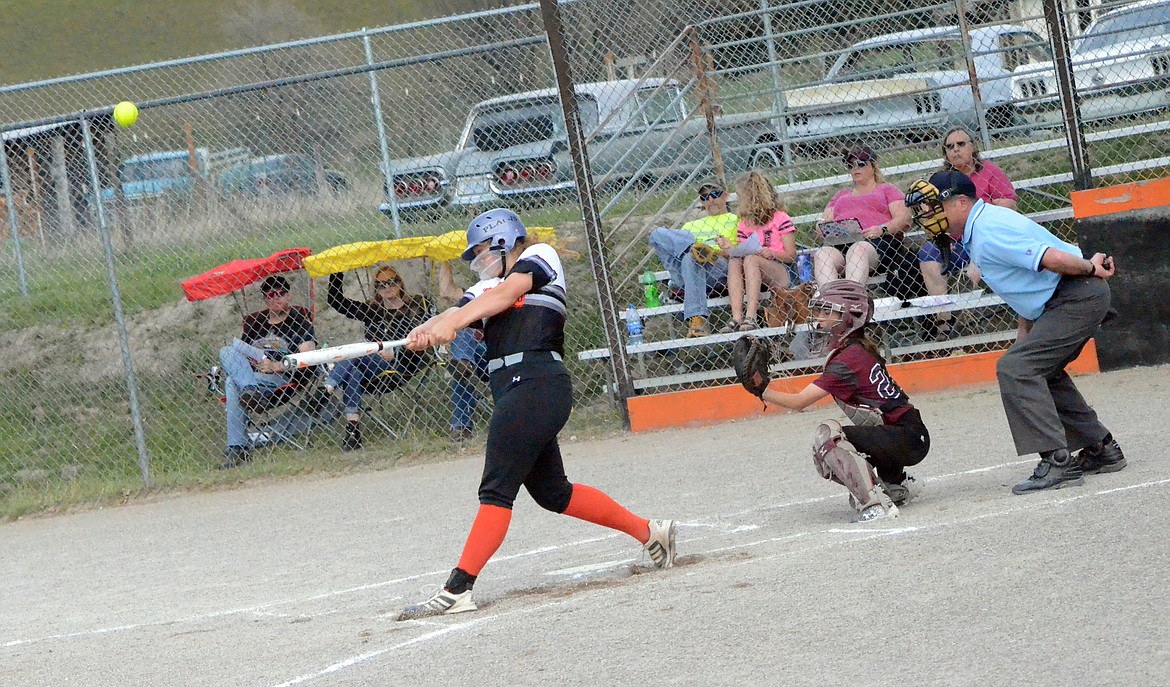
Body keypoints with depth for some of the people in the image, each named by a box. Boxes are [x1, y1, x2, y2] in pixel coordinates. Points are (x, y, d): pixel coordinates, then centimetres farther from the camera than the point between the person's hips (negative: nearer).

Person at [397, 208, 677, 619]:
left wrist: (453, 321, -29)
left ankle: (458, 589, -18)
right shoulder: (485, 290, 26)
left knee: (497, 489, -13)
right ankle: (648, 532, 25)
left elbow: (507, 292, -13)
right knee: (552, 492, 13)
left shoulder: (540, 258, 6)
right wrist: (425, 333, -17)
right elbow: (453, 315, 8)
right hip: (513, 393, 9)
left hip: (536, 382, -9)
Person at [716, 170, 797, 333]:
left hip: (780, 274, -5)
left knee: (750, 259, -31)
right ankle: (736, 318, -40)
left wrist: (771, 253, -20)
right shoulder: (745, 224, 20)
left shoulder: (780, 218, 2)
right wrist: (730, 248, -8)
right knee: (734, 262, -24)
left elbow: (791, 255, -4)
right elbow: (741, 253, 11)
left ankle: (751, 317, -45)